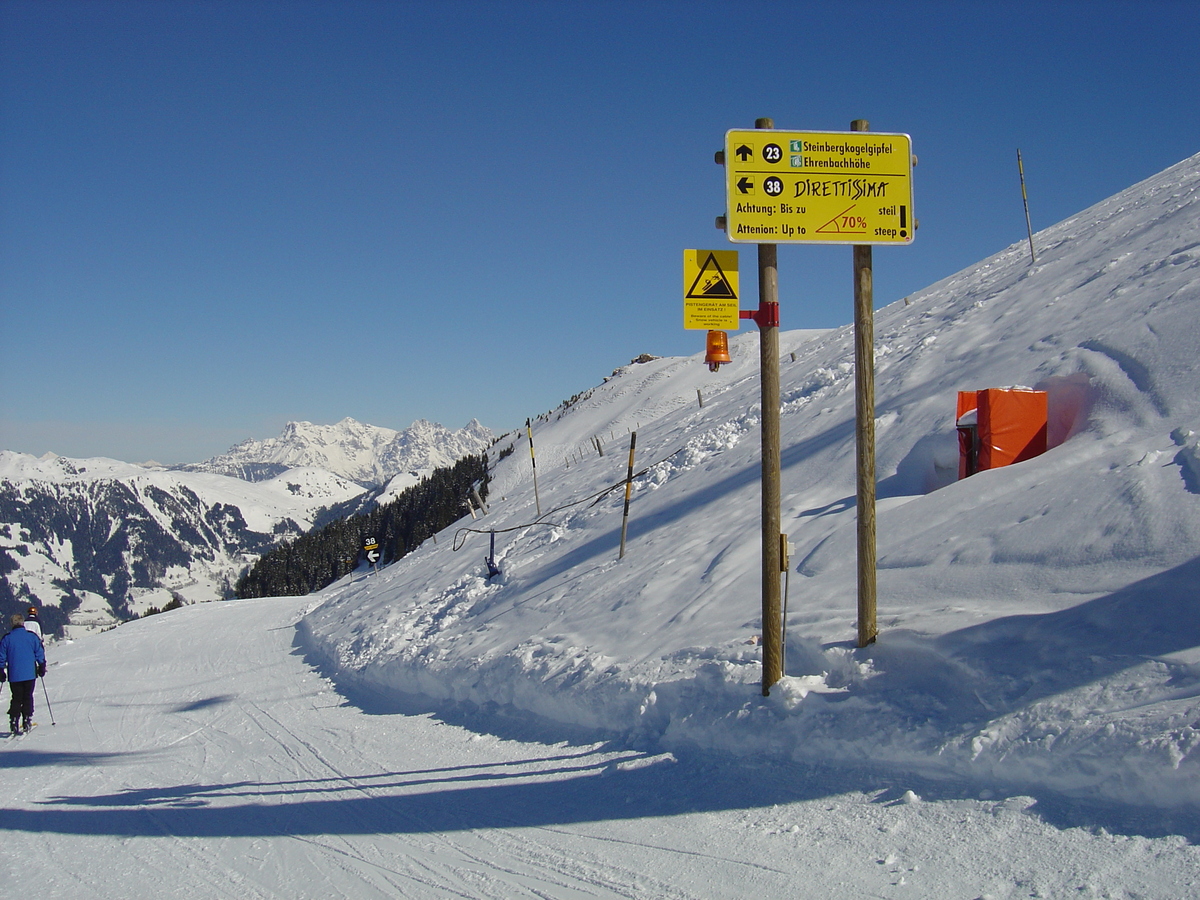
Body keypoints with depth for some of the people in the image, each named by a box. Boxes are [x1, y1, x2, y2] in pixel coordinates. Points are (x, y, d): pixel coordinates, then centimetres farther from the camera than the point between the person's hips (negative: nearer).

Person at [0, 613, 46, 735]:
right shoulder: (32, 636, -3)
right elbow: (40, 654, 0)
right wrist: (42, 668, 12)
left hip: (14, 676, 0)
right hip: (30, 674, 0)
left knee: (16, 699, 9)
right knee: (28, 698, 10)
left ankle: (14, 724, 0)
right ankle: (27, 722, 4)